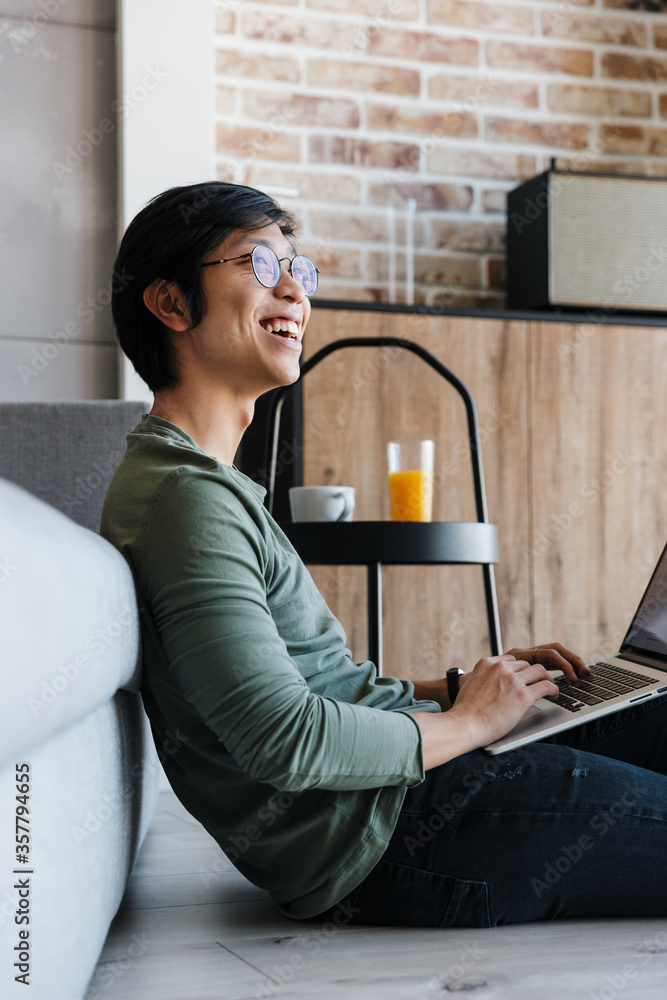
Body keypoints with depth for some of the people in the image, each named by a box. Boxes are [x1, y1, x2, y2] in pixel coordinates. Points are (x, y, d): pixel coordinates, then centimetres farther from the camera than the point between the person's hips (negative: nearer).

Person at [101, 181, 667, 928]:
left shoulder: (210, 481, 15)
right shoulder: (184, 497, -19)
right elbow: (284, 739, -26)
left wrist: (461, 685, 9)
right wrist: (466, 720, -12)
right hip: (388, 837, -10)